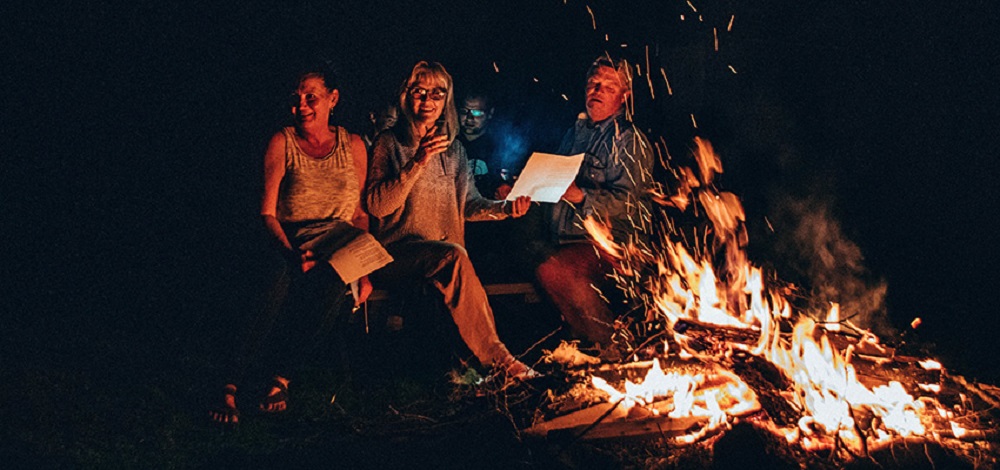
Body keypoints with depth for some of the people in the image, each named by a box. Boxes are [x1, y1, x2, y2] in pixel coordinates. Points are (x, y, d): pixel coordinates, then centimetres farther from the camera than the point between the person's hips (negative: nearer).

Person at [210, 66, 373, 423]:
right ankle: (231, 386, -37)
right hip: (289, 244, -2)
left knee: (330, 281, -36)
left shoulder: (353, 146, 14)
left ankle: (276, 374, -24)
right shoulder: (282, 143, 5)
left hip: (340, 246, 2)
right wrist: (292, 254, -21)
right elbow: (267, 212, -2)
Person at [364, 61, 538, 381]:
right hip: (396, 255, -4)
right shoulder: (390, 143, 4)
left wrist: (506, 208, -4)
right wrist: (417, 164, -15)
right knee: (453, 256, -34)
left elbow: (469, 204, 16)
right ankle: (497, 358, -36)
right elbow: (376, 205, -7)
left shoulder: (454, 149, 19)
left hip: (444, 257, 5)